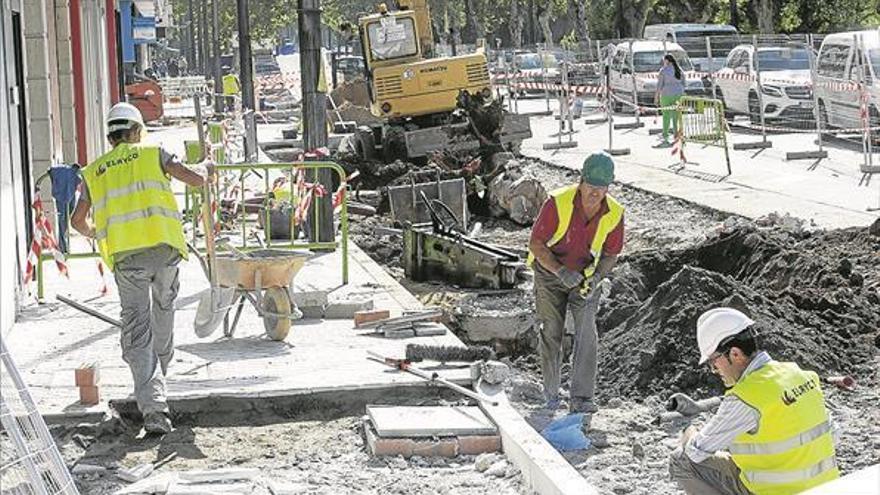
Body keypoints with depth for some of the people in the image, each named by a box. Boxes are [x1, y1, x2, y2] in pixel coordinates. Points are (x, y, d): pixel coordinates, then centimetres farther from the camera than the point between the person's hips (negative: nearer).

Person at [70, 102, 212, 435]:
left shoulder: (94, 171, 17)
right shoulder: (152, 153, 11)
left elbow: (78, 220, 20)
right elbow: (195, 180, 6)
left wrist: (94, 233, 42)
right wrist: (205, 168, 29)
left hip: (126, 254, 0)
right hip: (164, 245, 0)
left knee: (136, 327, -2)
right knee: (164, 305, 29)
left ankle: (153, 406, -16)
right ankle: (160, 367, 49)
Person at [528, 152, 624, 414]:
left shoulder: (614, 213, -18)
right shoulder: (558, 202, -28)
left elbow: (610, 254, -3)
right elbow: (535, 244, -20)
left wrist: (595, 279, -22)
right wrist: (561, 272, -31)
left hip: (586, 275, 2)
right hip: (550, 271, -2)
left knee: (587, 331, -14)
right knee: (552, 332, 2)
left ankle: (581, 399, -14)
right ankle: (551, 392, 21)